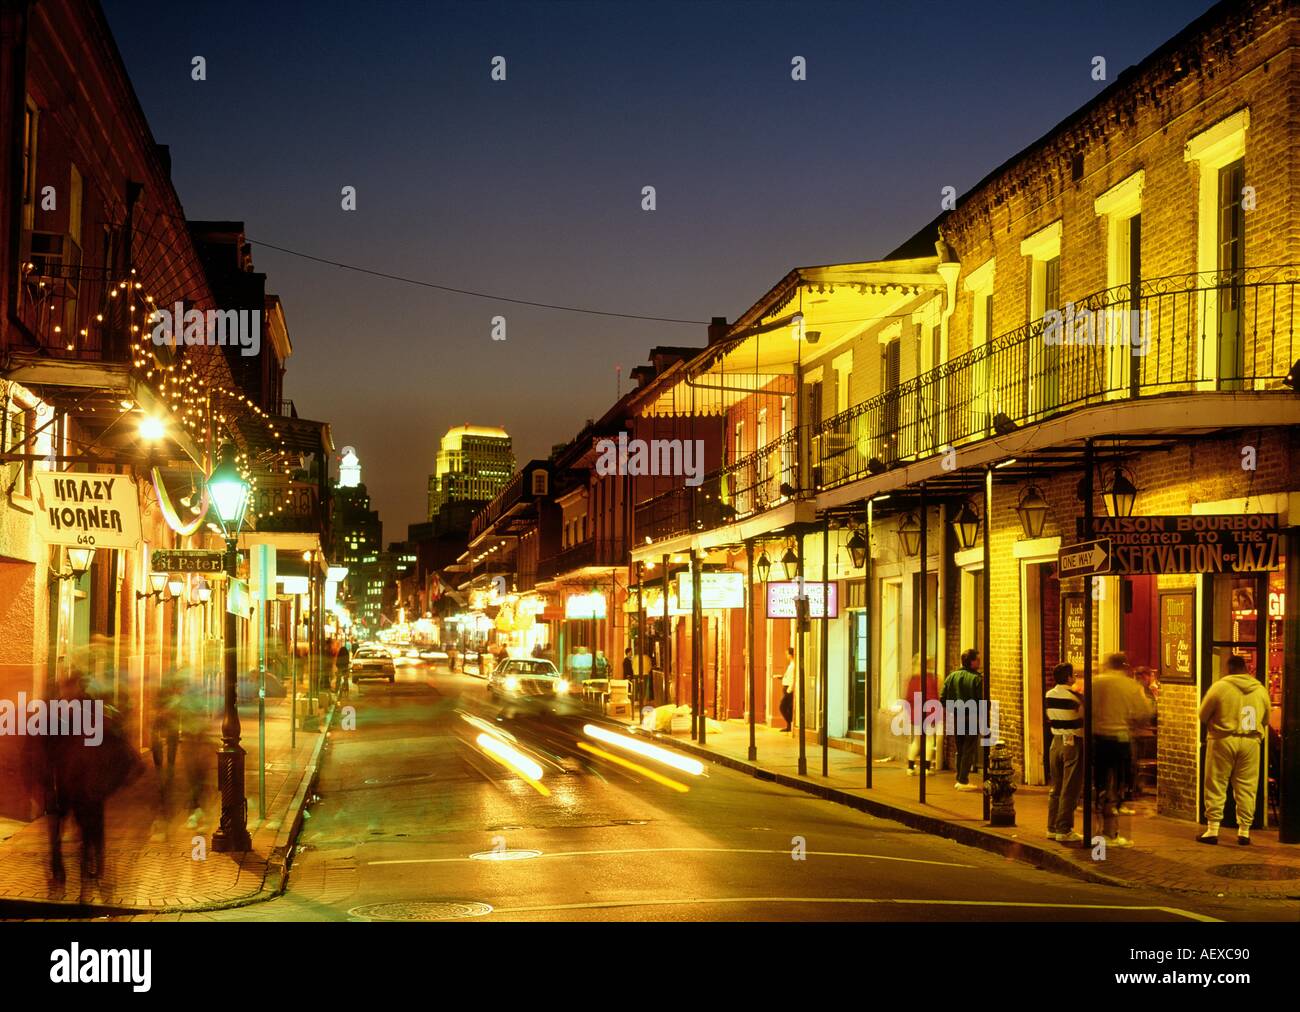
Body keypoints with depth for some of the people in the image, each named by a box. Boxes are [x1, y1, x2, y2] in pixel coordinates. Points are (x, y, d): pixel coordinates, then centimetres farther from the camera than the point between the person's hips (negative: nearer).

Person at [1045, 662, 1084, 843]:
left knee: (1056, 788, 15)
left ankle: (1052, 828, 19)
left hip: (1056, 741, 6)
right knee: (1070, 790, 0)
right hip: (1073, 743, -6)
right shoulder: (1075, 697, -15)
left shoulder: (1048, 696, 4)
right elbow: (1085, 717, -8)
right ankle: (1064, 830, 1)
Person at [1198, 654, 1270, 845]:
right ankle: (1244, 831, 11)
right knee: (1246, 787, 9)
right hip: (1251, 742, 3)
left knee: (1216, 786, 3)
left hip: (1223, 741, -3)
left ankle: (1212, 830, 2)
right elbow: (1265, 720, 14)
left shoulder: (1219, 687, -7)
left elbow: (1203, 716, -1)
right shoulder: (1260, 690, 5)